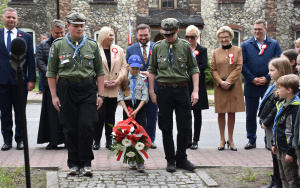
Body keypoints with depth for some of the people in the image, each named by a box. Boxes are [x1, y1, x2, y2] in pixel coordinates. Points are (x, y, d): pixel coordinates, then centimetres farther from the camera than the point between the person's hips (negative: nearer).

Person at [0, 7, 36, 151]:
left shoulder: (26, 37, 5)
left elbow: (31, 60, 3)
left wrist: (31, 79, -4)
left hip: (20, 80, 0)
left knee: (20, 113, 7)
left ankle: (20, 139, 17)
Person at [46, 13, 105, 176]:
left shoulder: (92, 45, 8)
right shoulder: (58, 45, 4)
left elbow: (100, 72, 11)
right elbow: (51, 73, 6)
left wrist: (100, 94, 3)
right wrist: (54, 96, 0)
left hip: (88, 90, 0)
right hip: (67, 90, 0)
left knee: (87, 126, -8)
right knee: (70, 129, 4)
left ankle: (86, 163, 4)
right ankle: (73, 164, 15)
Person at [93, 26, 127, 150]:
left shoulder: (118, 50, 10)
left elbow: (123, 67, 11)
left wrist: (117, 80, -4)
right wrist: (102, 82, -11)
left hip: (114, 90, 3)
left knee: (111, 115, 6)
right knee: (100, 114, -7)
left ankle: (109, 140, 15)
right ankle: (96, 140, 5)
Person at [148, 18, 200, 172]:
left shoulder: (185, 46, 2)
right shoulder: (157, 47, 5)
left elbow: (194, 69, 4)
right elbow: (152, 70, 11)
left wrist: (195, 91, -4)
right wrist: (152, 92, 6)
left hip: (181, 89, 0)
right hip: (164, 90, 0)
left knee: (184, 126, 2)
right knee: (166, 128, 4)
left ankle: (181, 159, 17)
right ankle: (170, 160, 15)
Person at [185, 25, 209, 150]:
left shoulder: (202, 50, 5)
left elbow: (203, 66, -9)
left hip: (198, 85, -1)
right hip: (185, 85, 2)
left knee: (197, 113, 3)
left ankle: (195, 140, 9)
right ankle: (188, 139, 9)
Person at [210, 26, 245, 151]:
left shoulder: (237, 50, 6)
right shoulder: (215, 52, 10)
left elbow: (239, 68, -2)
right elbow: (213, 70, 4)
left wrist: (228, 81, -13)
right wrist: (221, 82, -11)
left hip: (234, 87, -1)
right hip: (219, 87, 1)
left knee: (232, 113, 4)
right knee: (221, 113, 2)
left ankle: (230, 140, 12)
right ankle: (222, 140, 11)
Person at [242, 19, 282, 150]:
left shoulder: (274, 44, 6)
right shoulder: (246, 45, 7)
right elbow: (243, 64, 0)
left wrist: (267, 79, -11)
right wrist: (253, 79, -10)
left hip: (268, 84, -1)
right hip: (251, 85, 1)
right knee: (250, 115, 7)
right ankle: (251, 140, 18)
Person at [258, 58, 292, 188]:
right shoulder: (274, 85, 13)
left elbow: (277, 109, -21)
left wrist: (266, 122, -15)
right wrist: (263, 121, 13)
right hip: (270, 126, 10)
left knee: (277, 155, -2)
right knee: (274, 154, 16)